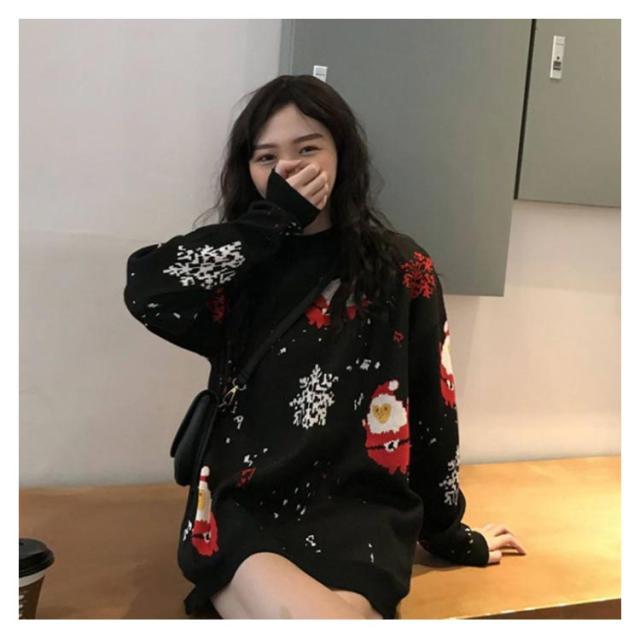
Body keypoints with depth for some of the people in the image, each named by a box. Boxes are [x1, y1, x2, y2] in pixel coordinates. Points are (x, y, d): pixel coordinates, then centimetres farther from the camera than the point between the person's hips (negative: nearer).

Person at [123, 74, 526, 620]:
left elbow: (431, 408, 9)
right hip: (243, 511, 0)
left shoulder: (400, 268, 5)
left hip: (358, 515, 0)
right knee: (306, 612, -31)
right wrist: (275, 218, -9)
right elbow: (146, 290, -12)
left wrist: (449, 532, 17)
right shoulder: (243, 266, 9)